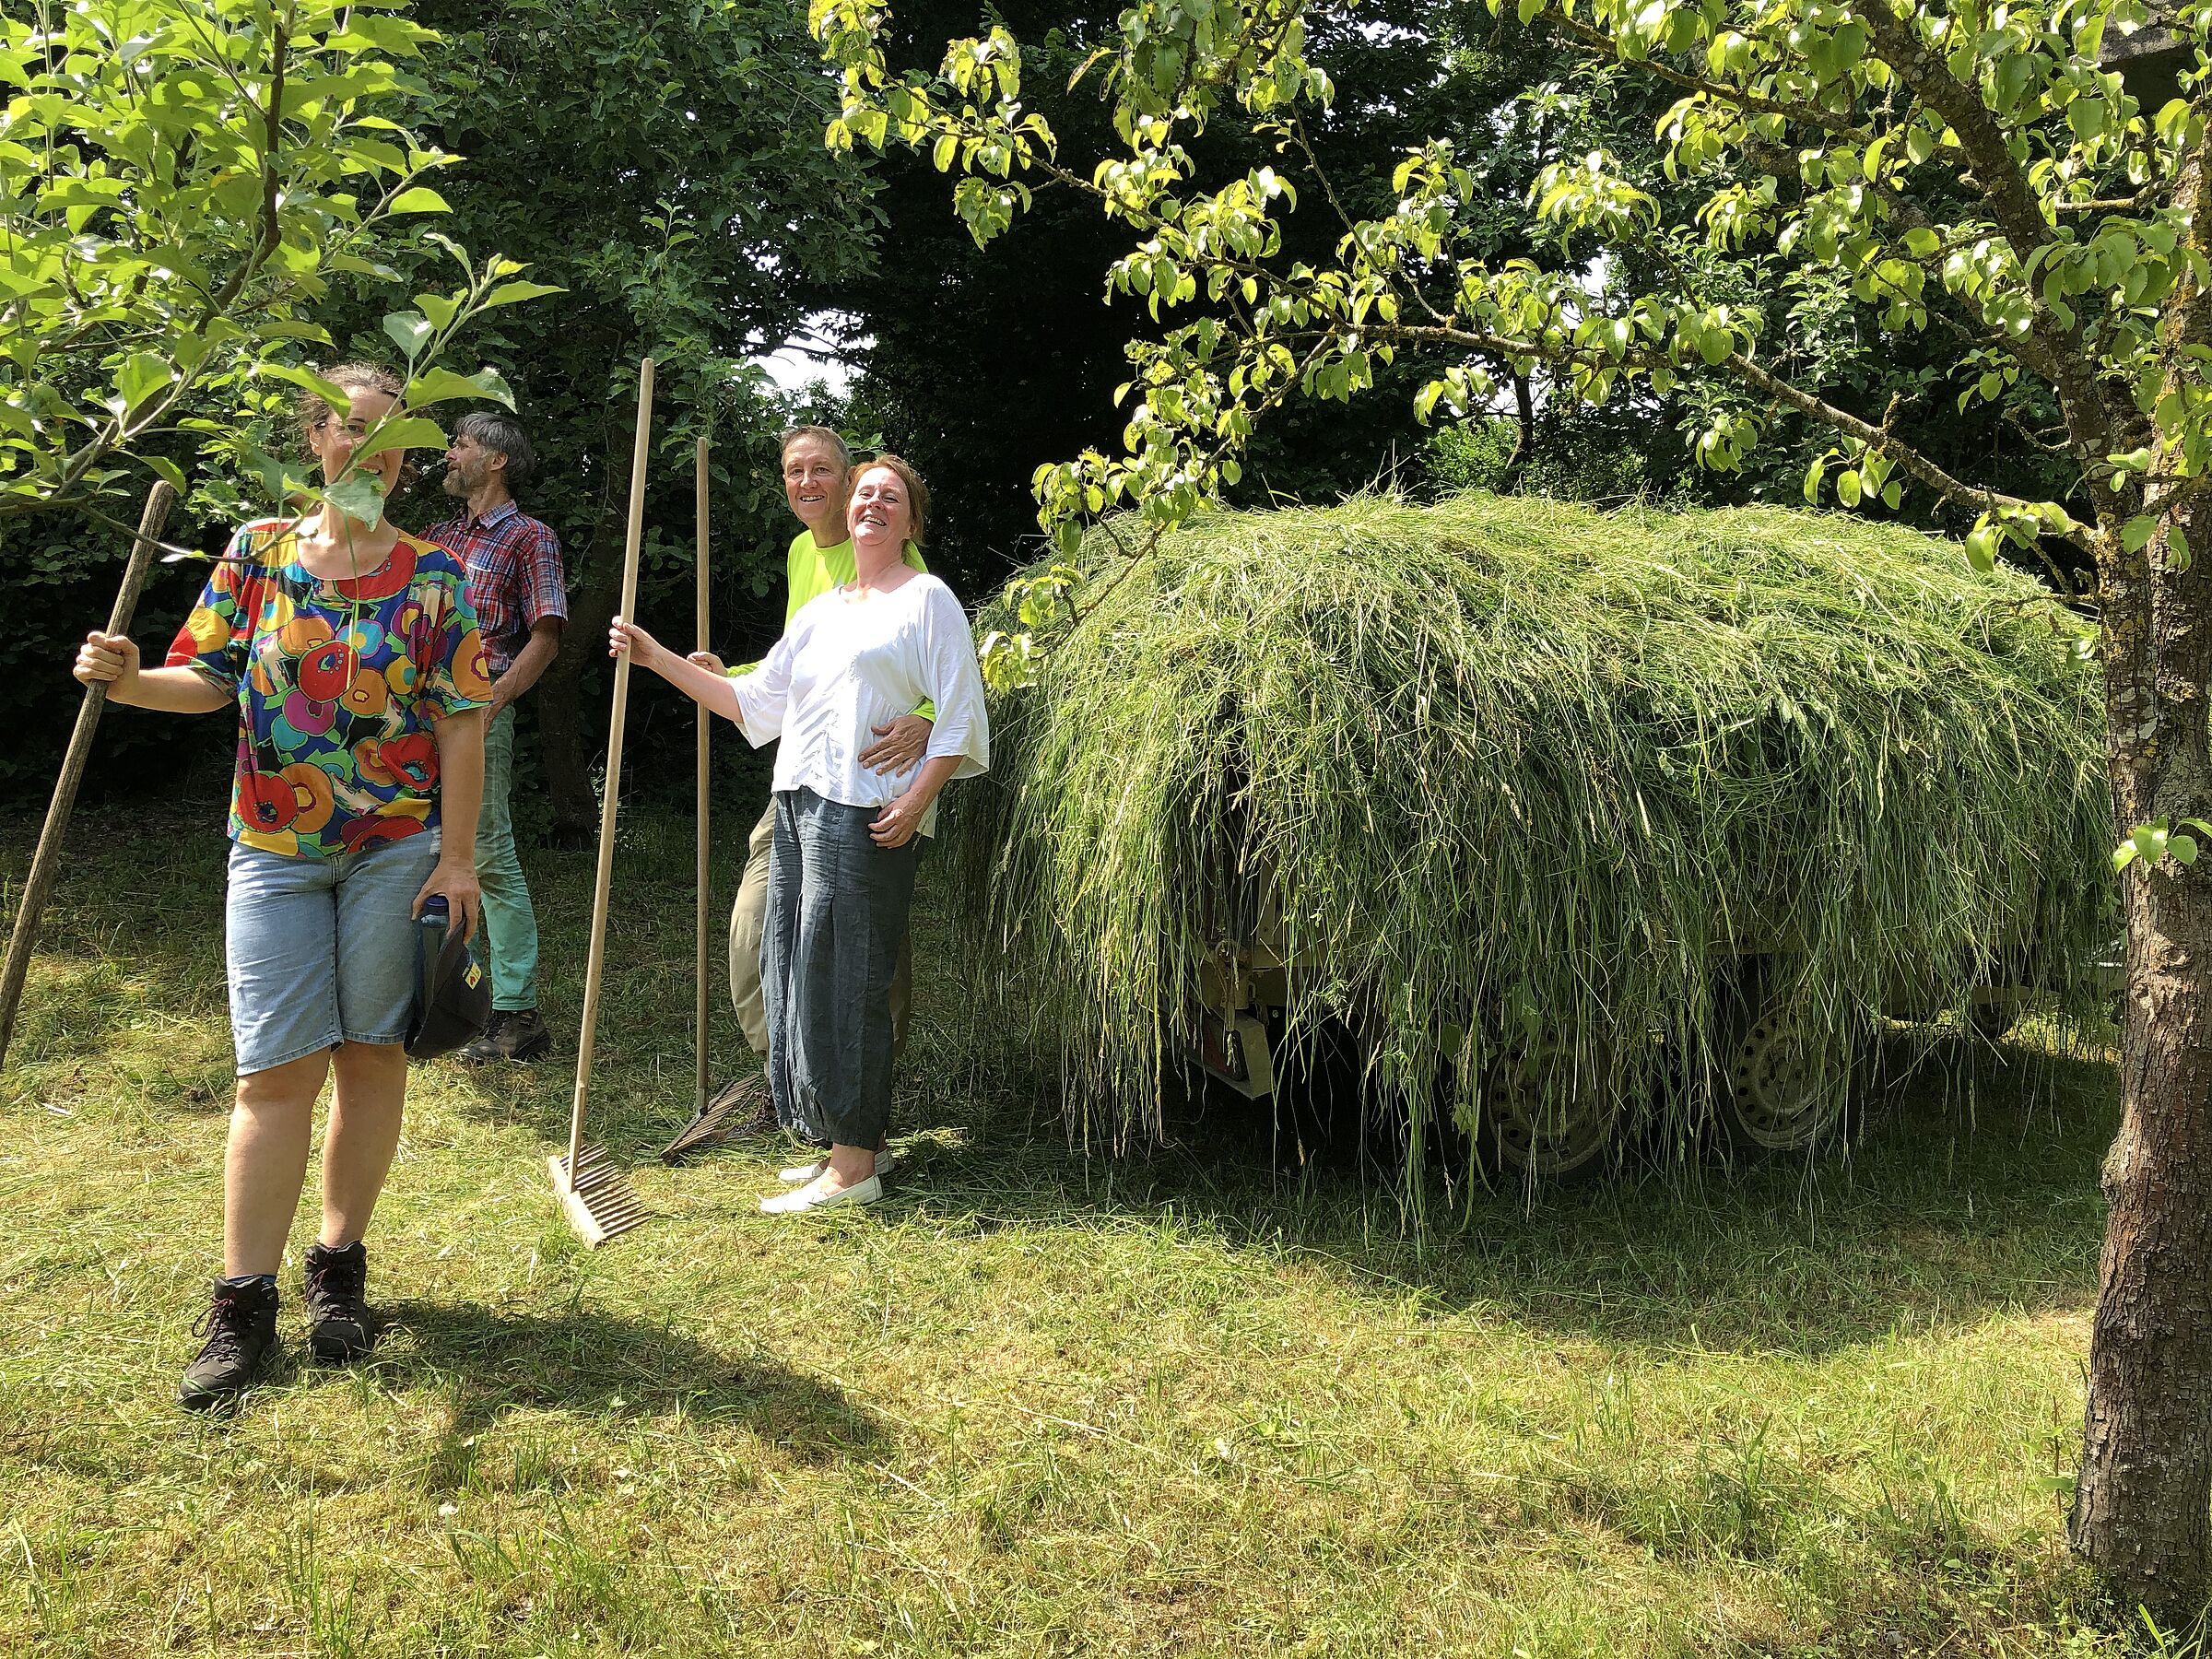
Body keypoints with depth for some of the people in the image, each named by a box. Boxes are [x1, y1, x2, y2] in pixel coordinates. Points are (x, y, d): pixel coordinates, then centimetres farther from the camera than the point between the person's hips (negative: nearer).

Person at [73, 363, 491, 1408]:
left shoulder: (433, 576, 0)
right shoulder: (258, 552, 5)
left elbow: (460, 726, -3)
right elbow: (209, 680, 8)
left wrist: (456, 858, -8)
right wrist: (129, 680, -13)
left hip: (398, 849, -1)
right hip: (274, 850, 1)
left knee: (371, 1053, 6)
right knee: (276, 1070, -1)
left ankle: (339, 1265, 21)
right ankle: (242, 1302, 7)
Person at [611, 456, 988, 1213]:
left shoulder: (926, 599, 1)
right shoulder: (819, 610, 21)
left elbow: (959, 717, -6)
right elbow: (754, 701, 19)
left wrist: (917, 798, -17)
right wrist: (656, 656, 15)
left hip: (867, 813, -8)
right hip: (798, 806, 8)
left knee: (841, 973, -9)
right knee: (795, 969, 7)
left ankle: (853, 1169, -2)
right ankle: (854, 1142, 18)